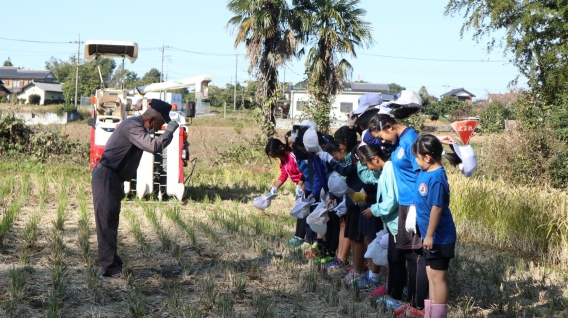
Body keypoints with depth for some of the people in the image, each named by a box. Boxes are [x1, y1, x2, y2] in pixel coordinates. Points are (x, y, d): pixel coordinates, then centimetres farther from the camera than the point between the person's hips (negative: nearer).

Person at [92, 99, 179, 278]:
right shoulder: (132, 126, -21)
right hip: (106, 178, -11)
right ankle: (110, 269, -5)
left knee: (111, 223, 16)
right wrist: (171, 130, -18)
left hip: (113, 179, 11)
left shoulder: (137, 126, 12)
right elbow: (155, 147, -30)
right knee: (106, 223, -7)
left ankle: (112, 262, 24)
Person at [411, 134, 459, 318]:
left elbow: (437, 208, -25)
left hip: (439, 237, -10)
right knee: (431, 276, 17)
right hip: (431, 235, 10)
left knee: (437, 277, 0)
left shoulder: (436, 178, -25)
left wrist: (429, 235, -22)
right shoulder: (425, 172, 4)